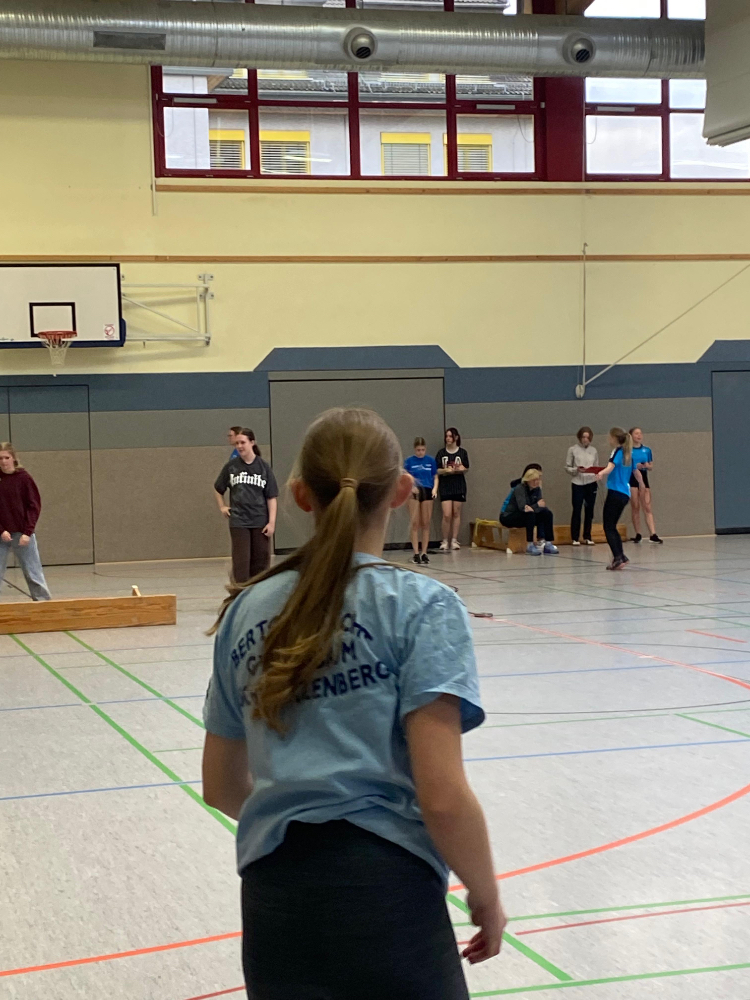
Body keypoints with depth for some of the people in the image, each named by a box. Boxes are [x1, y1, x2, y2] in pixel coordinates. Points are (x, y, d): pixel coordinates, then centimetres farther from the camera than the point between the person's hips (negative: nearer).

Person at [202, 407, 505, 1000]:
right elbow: (442, 797, -14)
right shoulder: (423, 606, -7)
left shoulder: (247, 611, 8)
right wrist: (487, 898, 2)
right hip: (386, 899, -5)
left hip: (272, 906, 5)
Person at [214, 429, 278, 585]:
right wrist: (222, 507, 7)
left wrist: (272, 521, -6)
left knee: (260, 560, 7)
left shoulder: (263, 467, -2)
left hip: (260, 521, 0)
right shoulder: (231, 466, 1)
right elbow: (218, 489, 17)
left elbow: (271, 497, -1)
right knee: (241, 560, -4)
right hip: (238, 521, 0)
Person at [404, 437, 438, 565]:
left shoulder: (430, 460, 4)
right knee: (415, 524, -1)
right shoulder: (409, 461, -1)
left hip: (427, 492, 2)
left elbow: (435, 477, 9)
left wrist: (435, 489, -8)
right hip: (414, 493, -2)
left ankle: (424, 553, 11)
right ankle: (416, 553, 4)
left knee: (426, 524, 4)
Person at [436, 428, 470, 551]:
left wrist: (460, 469, -15)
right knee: (447, 515, -8)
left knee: (456, 513, 5)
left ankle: (454, 540, 12)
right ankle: (445, 541, 2)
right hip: (445, 486, -1)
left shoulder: (462, 452, 3)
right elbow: (437, 470, 2)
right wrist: (445, 470, -17)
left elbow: (465, 469, 6)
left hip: (459, 485, 1)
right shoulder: (441, 453, 2)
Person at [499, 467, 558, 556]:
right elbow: (522, 507, -31)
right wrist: (537, 505, -24)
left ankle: (548, 543, -12)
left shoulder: (537, 489, 1)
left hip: (524, 517, 7)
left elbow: (542, 505, -10)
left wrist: (532, 508, -30)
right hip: (508, 517, -7)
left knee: (547, 514, -11)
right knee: (529, 514, -36)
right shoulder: (519, 489, -20)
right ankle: (530, 545, -32)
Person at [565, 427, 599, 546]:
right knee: (577, 510, -2)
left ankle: (587, 537, 15)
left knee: (589, 511, 6)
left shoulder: (594, 450, 9)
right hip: (578, 484, -3)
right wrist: (577, 470, -16)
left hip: (591, 483, 3)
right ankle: (575, 538, 5)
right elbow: (567, 468, 2)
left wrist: (597, 474, -7)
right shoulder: (573, 449, 1)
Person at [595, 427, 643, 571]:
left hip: (615, 493, -8)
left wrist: (601, 473, -48)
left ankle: (617, 557, -16)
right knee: (612, 527, 17)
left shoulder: (617, 451, -7)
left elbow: (611, 466, -28)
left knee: (608, 527, -6)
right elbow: (636, 472, 29)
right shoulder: (628, 454, 16)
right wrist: (641, 483, 49)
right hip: (625, 494, 8)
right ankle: (620, 556, 14)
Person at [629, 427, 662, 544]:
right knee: (635, 507, 1)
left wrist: (646, 465, -8)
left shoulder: (647, 450, 10)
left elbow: (651, 466, 13)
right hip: (631, 478, -3)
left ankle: (653, 534, -11)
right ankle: (638, 534, 9)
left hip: (643, 478, 3)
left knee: (647, 507, -4)